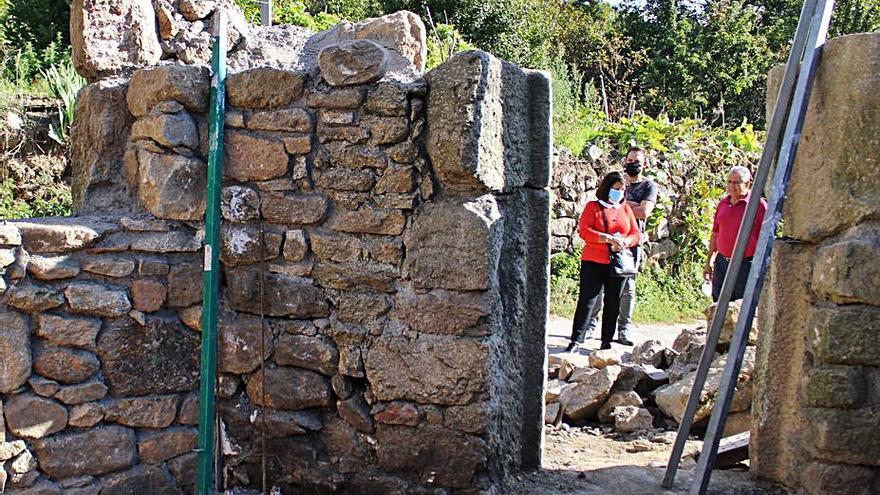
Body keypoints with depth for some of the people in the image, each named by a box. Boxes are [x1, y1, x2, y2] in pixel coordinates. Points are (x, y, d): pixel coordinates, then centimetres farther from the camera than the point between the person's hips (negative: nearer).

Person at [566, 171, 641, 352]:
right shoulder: (593, 207, 3)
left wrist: (624, 242, -11)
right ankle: (576, 341, -5)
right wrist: (608, 239, -20)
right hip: (594, 262, -4)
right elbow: (584, 231, -9)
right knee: (586, 301, -7)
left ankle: (607, 342, 15)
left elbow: (636, 234, 11)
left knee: (613, 303, 6)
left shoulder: (625, 208, 15)